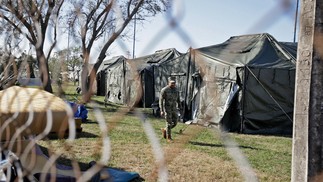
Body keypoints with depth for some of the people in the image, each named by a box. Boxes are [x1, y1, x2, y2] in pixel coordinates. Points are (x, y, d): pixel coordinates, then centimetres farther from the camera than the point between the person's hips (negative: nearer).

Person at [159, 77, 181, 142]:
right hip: (167, 109, -6)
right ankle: (169, 137, 12)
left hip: (174, 109, 6)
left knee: (175, 123, 6)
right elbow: (161, 101, -13)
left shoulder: (176, 90, 5)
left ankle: (164, 130, 30)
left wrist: (180, 109, 10)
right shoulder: (164, 90, -14)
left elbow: (178, 100, 13)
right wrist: (161, 110, -18)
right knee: (169, 123, -3)